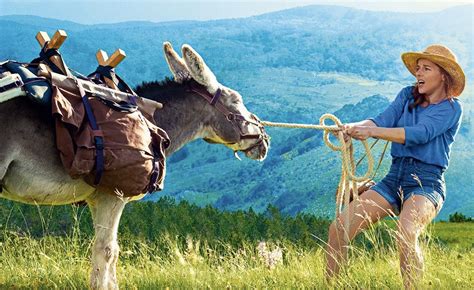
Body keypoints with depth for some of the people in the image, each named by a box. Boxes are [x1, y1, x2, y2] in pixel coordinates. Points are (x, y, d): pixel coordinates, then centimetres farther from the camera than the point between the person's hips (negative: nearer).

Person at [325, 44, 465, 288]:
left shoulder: (451, 108, -3)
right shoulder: (408, 96, 14)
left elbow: (419, 134, -18)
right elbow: (383, 120, -2)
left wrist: (371, 131, -28)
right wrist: (353, 128, -24)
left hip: (426, 184, -6)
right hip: (394, 179, 6)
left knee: (406, 231, -37)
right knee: (339, 228, -9)